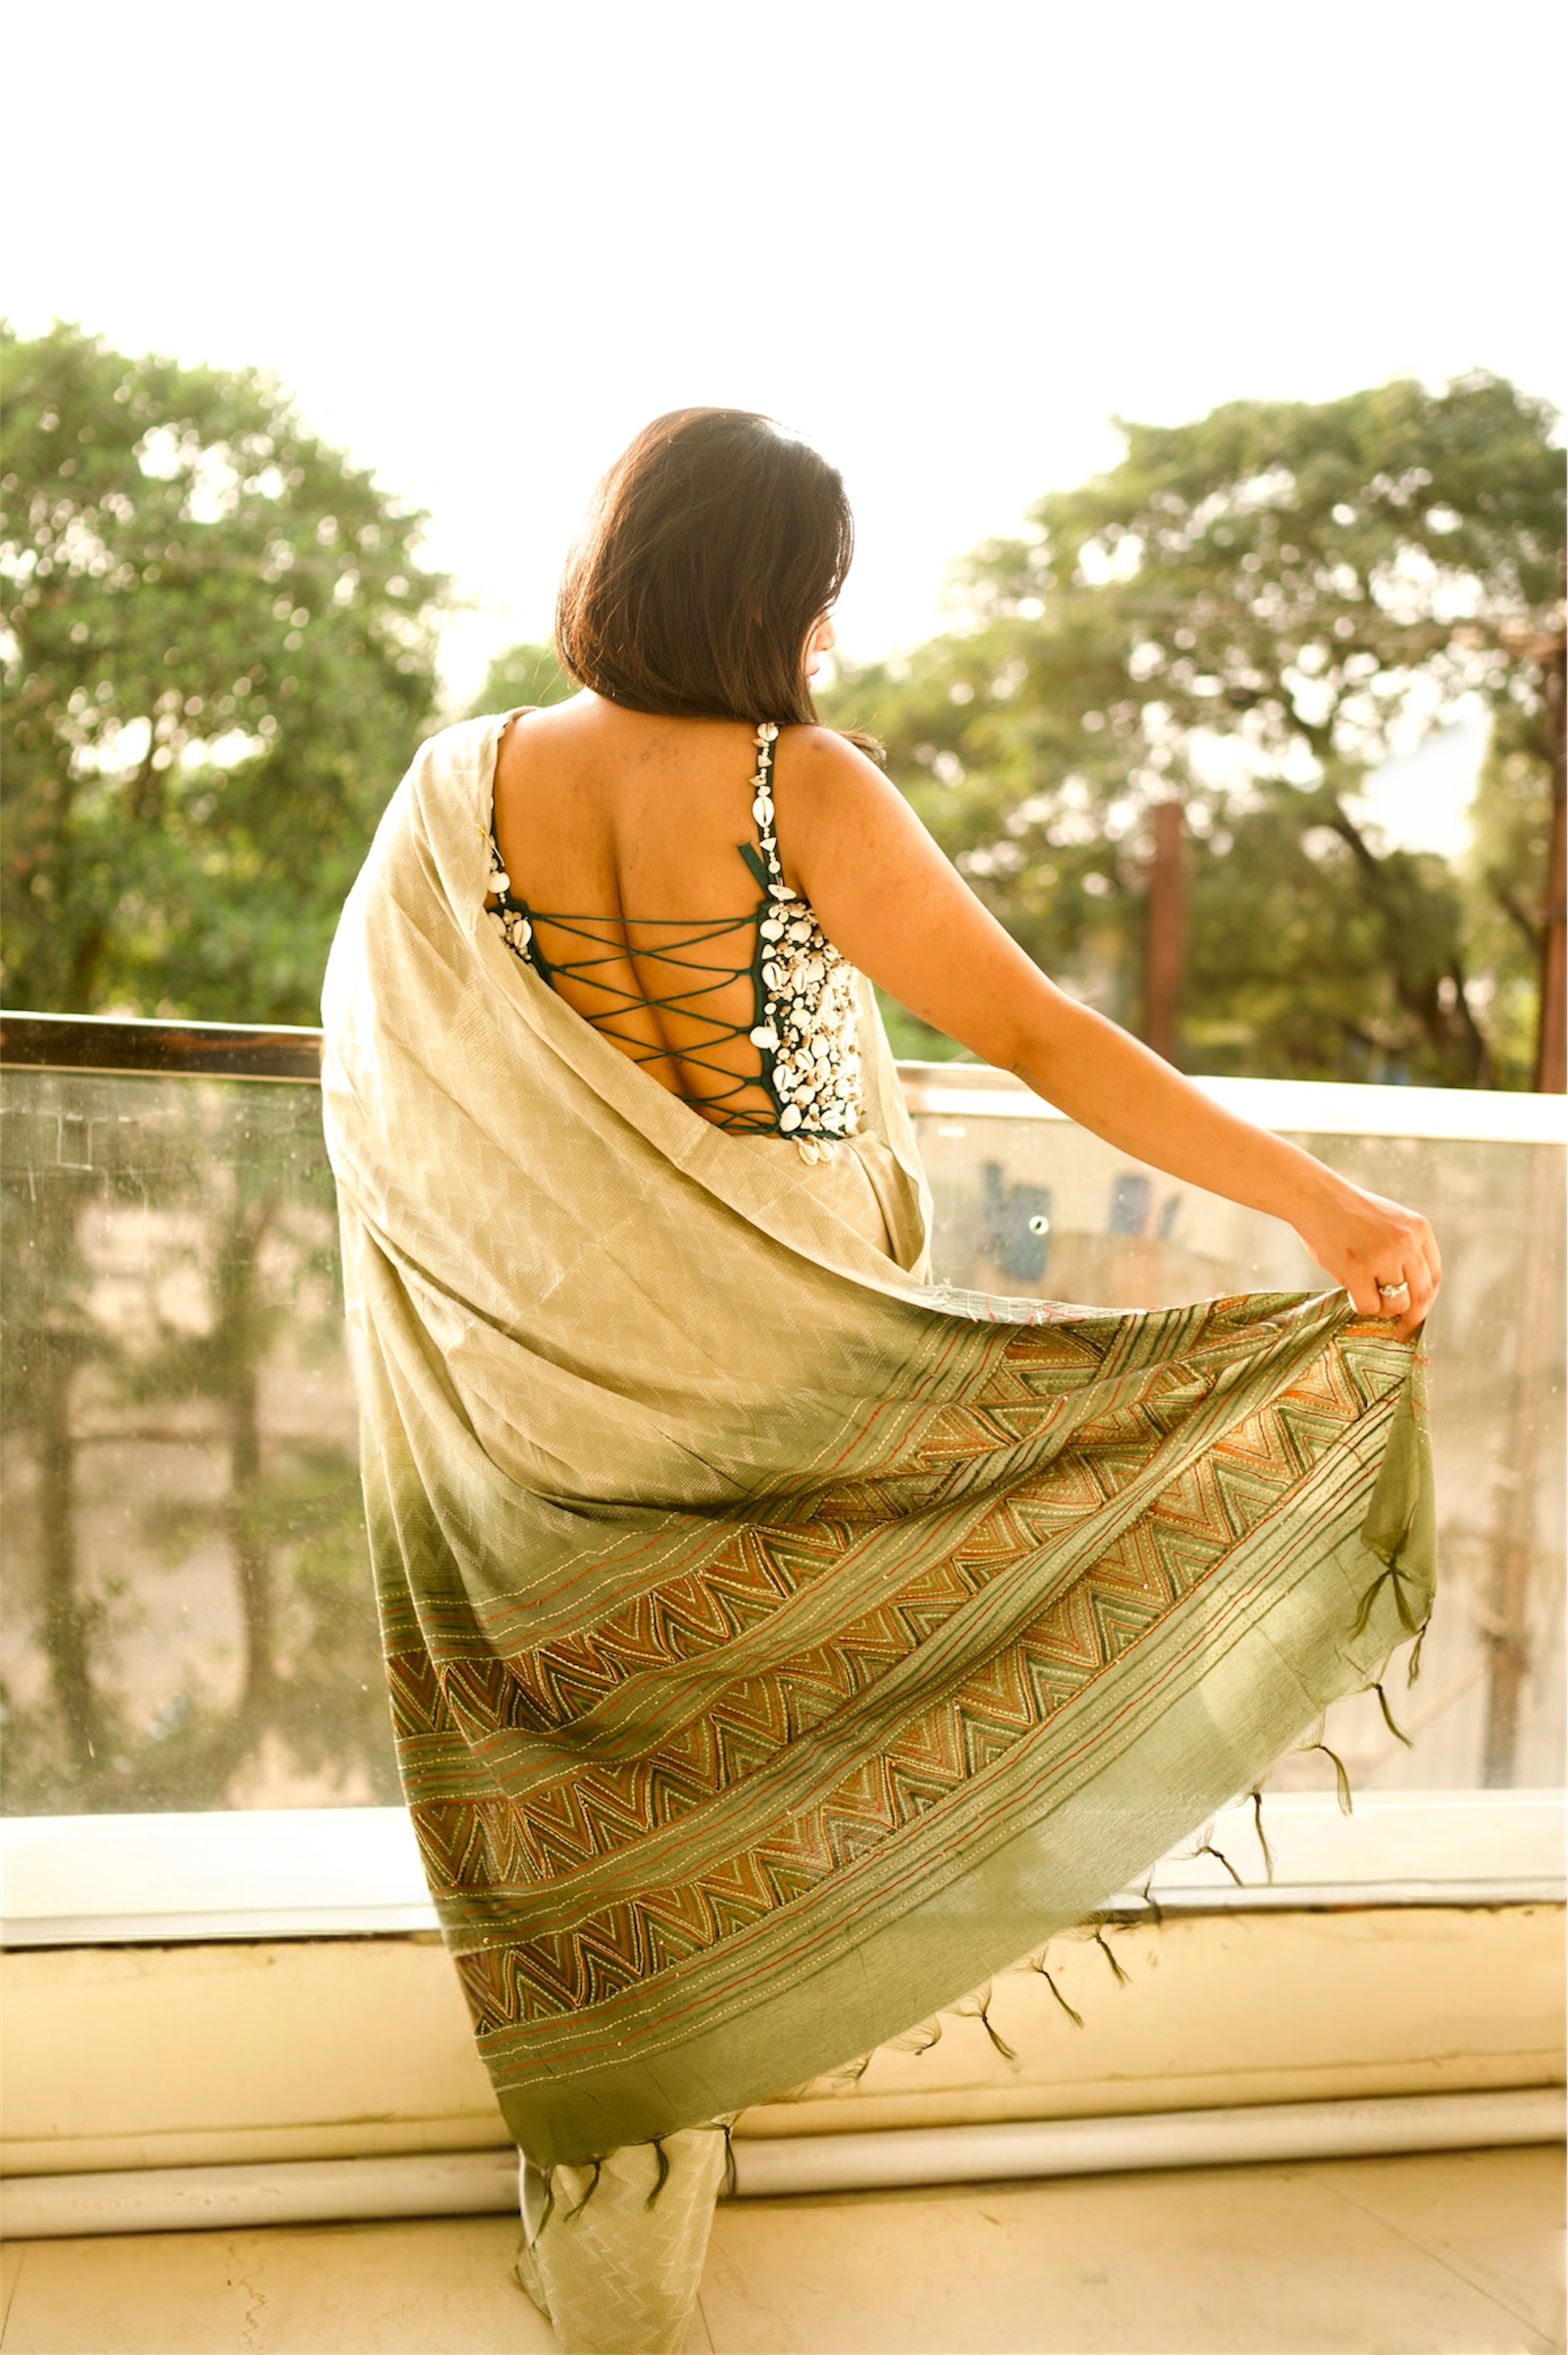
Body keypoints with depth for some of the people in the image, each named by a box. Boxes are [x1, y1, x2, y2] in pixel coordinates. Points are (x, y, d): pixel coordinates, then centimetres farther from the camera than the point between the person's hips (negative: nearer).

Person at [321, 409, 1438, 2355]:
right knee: (722, 1739, 17)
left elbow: (369, 1049, 6)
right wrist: (1321, 1203, -18)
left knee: (579, 1749, 16)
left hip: (539, 1359, 3)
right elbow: (1038, 1035, -20)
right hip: (765, 1362, -2)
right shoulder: (802, 790, -15)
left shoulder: (461, 786, -4)